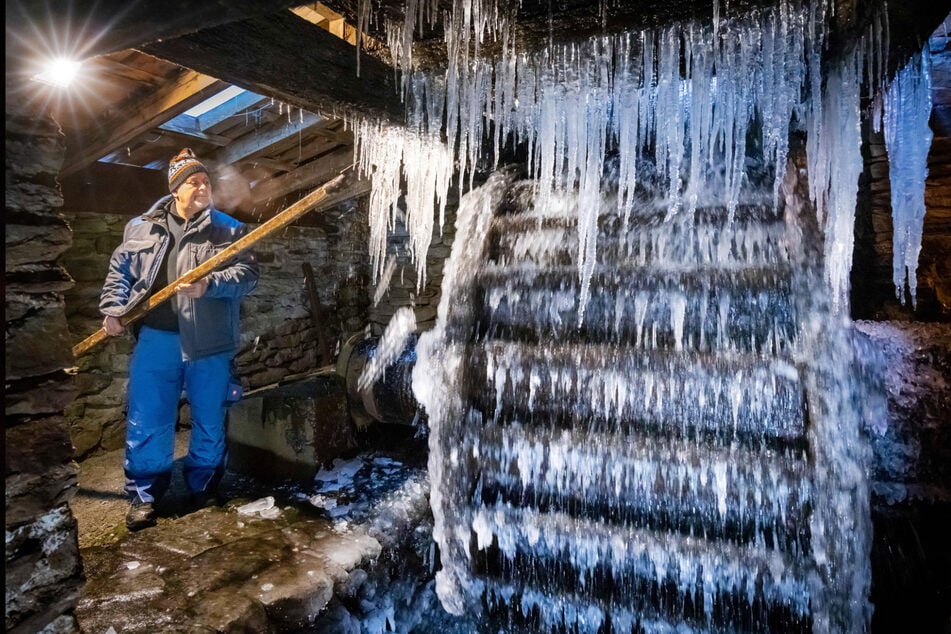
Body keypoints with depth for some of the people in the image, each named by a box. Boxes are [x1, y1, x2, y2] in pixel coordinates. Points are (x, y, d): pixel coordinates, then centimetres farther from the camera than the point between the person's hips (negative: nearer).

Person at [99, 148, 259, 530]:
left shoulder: (229, 229, 1)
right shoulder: (143, 227, 9)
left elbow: (248, 273, -9)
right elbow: (120, 269, 16)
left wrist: (210, 285, -24)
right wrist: (112, 309, 4)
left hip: (209, 342, -1)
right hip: (156, 337, 2)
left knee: (209, 420, 9)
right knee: (146, 420, 5)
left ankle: (203, 486, 29)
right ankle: (144, 494, 21)